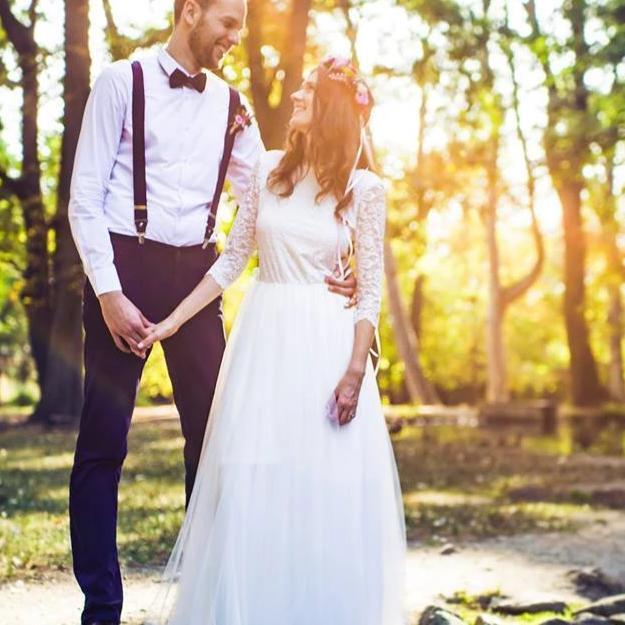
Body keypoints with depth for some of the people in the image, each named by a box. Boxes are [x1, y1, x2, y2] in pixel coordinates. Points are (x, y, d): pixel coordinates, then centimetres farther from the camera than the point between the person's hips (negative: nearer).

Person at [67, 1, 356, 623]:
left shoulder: (231, 105, 10)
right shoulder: (123, 83, -3)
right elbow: (85, 198, -6)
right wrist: (109, 293, -13)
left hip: (195, 274, 4)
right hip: (125, 268, -4)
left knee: (212, 432, 6)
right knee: (103, 443, 1)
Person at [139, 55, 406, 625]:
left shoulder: (364, 189, -2)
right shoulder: (270, 170, 5)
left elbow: (370, 289, -2)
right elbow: (232, 260, 9)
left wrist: (355, 371, -9)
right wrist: (173, 321, 4)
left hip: (326, 342, -2)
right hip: (264, 336, 2)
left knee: (326, 484, -1)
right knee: (253, 482, 1)